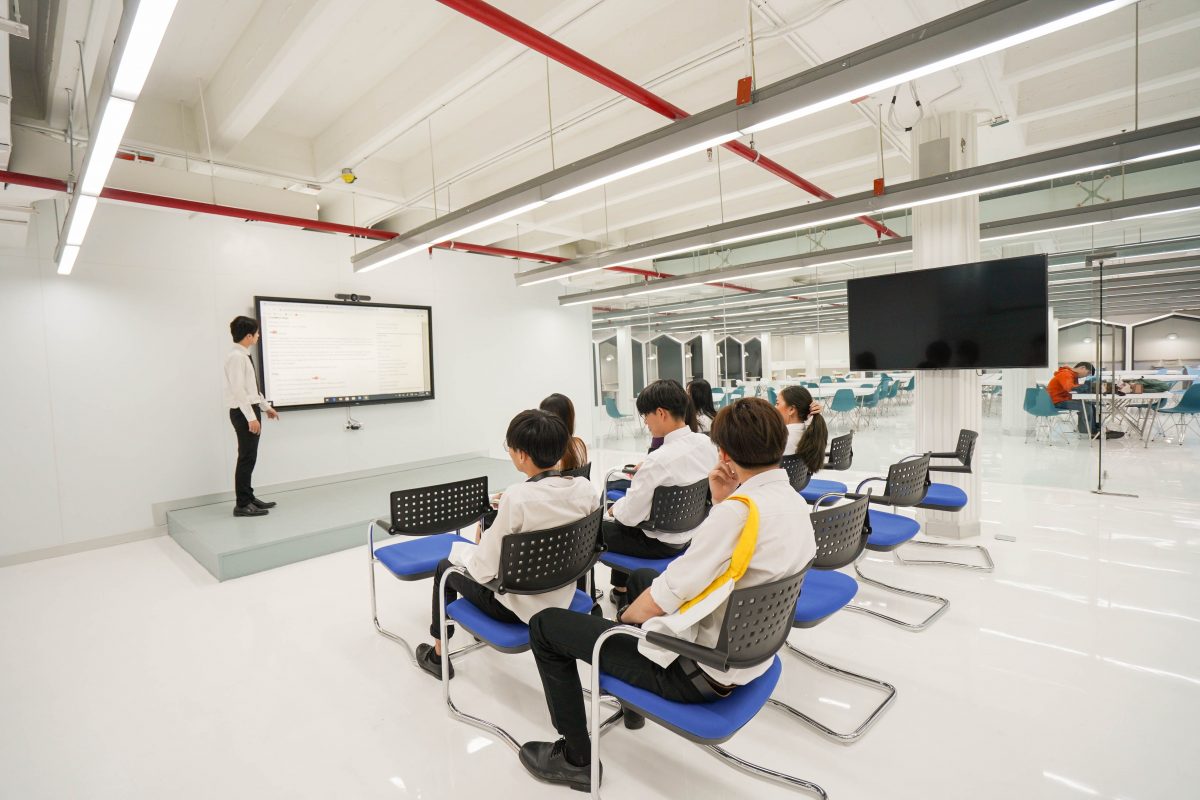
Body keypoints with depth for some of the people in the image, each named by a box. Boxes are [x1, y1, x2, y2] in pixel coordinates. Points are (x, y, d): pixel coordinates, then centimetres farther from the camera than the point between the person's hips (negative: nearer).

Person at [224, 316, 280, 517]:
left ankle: (249, 498, 25)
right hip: (243, 412, -9)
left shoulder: (244, 356, 12)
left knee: (250, 457, 15)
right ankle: (242, 505, 4)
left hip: (251, 409, 9)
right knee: (246, 458, -4)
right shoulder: (236, 357, -16)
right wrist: (251, 417, -22)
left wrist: (265, 407, 24)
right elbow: (239, 390, -21)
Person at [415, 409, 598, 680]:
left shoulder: (517, 497, -31)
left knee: (445, 567, 22)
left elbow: (485, 570, -22)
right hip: (564, 596, 6)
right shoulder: (585, 488, -14)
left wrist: (481, 541, 0)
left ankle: (438, 655, 38)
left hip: (517, 605, -6)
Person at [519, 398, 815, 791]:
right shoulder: (795, 502, -3)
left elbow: (656, 603, -24)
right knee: (641, 577, 31)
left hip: (699, 672, -9)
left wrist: (624, 618, -4)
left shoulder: (741, 509, -30)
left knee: (545, 625, 2)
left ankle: (576, 758, 17)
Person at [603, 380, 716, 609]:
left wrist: (616, 508, -3)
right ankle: (621, 589, 39)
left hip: (660, 541, -7)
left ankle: (622, 589, 34)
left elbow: (630, 515, -24)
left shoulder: (659, 459, -31)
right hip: (691, 531, 7)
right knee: (619, 517, 28)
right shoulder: (706, 443, -9)